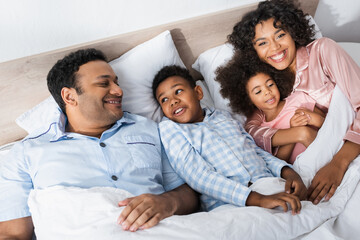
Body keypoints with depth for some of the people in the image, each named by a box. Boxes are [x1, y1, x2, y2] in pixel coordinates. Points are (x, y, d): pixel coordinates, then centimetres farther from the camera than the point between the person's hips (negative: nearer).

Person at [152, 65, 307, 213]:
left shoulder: (223, 116, 24)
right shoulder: (168, 128, 7)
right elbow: (198, 177, -8)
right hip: (227, 204, -5)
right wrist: (257, 199, -20)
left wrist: (287, 171, -2)